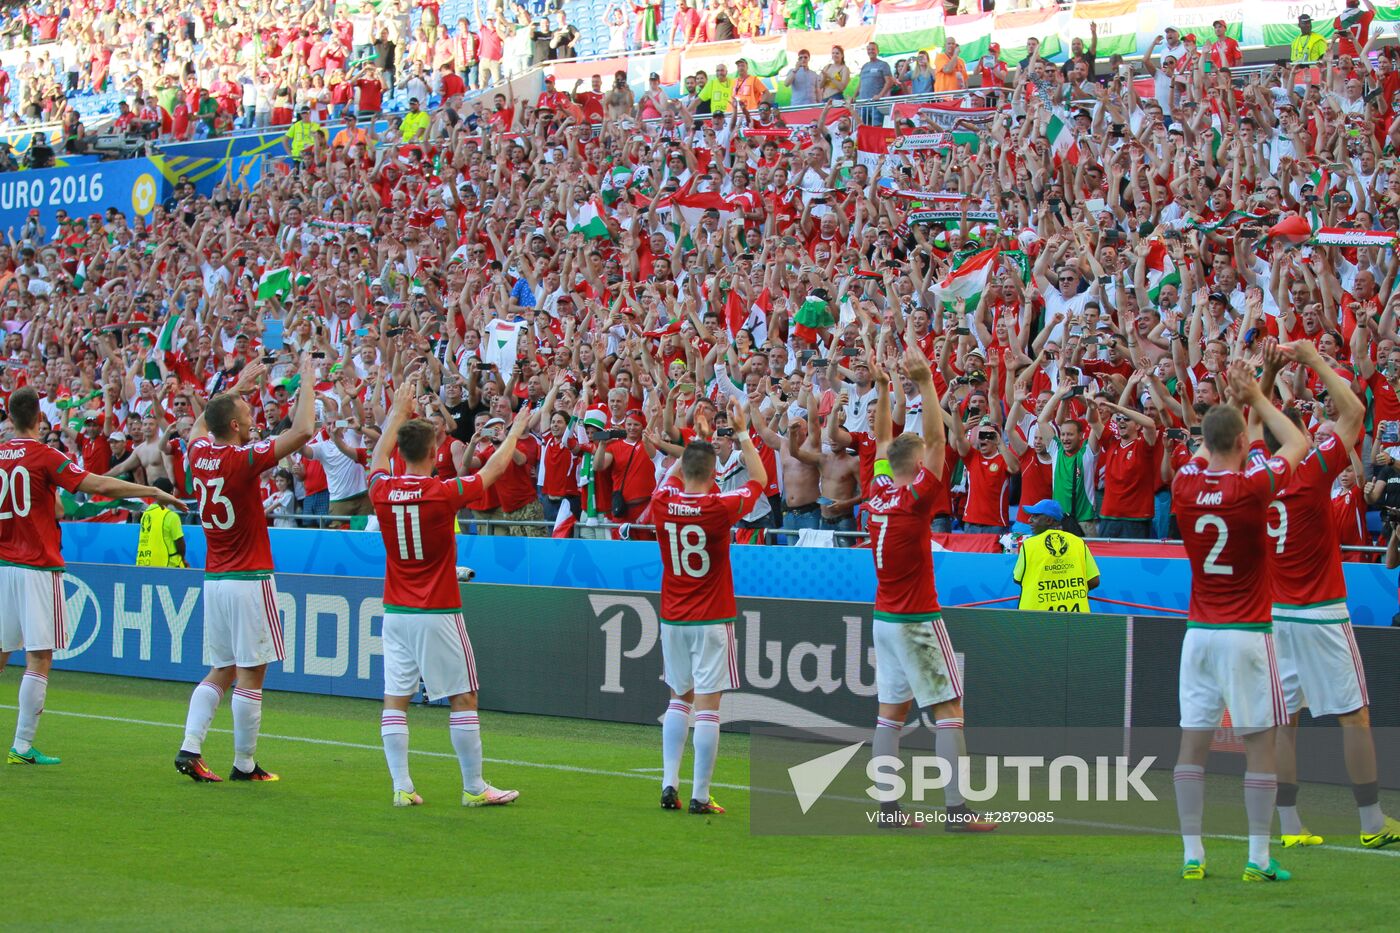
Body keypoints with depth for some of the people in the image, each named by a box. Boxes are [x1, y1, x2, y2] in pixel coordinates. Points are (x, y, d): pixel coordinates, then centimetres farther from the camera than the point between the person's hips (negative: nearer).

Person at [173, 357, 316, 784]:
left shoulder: (200, 453, 3)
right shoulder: (243, 459, -16)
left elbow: (200, 423, 28)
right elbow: (302, 430, -16)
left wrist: (237, 387, 31)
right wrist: (307, 380, -5)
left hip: (214, 580, 7)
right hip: (249, 579, -7)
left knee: (220, 672, 13)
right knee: (250, 673, 0)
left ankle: (190, 749, 1)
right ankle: (244, 764, 4)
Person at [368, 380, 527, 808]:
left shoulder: (383, 491, -3)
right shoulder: (444, 494, -13)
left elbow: (379, 456, 21)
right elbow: (495, 467, 1)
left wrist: (398, 412, 34)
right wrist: (516, 430, 18)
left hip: (396, 612, 4)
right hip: (438, 613, -4)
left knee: (395, 699, 6)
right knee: (463, 697, 4)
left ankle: (402, 787, 2)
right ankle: (474, 787, 6)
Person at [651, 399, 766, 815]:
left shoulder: (663, 503, -4)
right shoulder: (719, 508, -13)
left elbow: (672, 474, 21)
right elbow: (759, 481, 4)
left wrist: (697, 441, 28)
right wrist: (742, 434, 9)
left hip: (673, 619, 4)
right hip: (712, 620, -4)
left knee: (679, 699, 17)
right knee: (707, 706, -4)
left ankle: (669, 785, 10)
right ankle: (700, 796, -5)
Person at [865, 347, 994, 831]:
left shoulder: (879, 494, 4)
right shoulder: (914, 499, -15)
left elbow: (884, 440, 18)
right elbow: (936, 439, -21)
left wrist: (882, 389, 19)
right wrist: (925, 383, -24)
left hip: (884, 620, 8)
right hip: (918, 621, -8)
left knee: (891, 712, 9)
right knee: (949, 709, -6)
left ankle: (886, 805, 8)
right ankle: (956, 809, -12)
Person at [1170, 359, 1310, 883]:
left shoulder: (1185, 484, 0)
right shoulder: (1252, 485, -11)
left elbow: (1208, 450, 25)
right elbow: (1299, 443, 7)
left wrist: (1234, 402, 27)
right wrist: (1257, 399, 15)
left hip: (1199, 633, 4)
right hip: (1248, 633, -4)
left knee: (1194, 741, 4)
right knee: (1260, 742, 1)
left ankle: (1192, 856, 4)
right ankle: (1258, 858, -1)